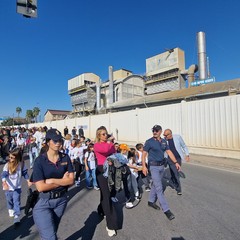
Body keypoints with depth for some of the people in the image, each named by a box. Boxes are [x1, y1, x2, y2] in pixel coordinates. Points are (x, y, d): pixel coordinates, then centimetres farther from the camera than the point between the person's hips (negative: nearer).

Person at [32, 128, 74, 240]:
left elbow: (71, 180, -10)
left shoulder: (65, 158, -7)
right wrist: (62, 181, -15)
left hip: (61, 200, 4)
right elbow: (40, 187, -19)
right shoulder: (40, 160, -15)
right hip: (44, 202, -3)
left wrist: (52, 181, -18)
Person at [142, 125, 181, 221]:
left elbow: (169, 152, 8)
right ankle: (166, 210, 2)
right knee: (159, 188, -5)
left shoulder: (164, 141, 5)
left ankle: (151, 201, 36)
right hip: (153, 167, -6)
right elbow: (144, 154, -12)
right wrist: (144, 166, -21)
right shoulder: (149, 142, -12)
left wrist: (176, 162, 0)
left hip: (162, 166, 6)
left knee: (155, 184, 19)